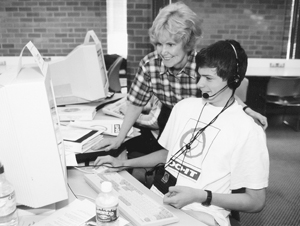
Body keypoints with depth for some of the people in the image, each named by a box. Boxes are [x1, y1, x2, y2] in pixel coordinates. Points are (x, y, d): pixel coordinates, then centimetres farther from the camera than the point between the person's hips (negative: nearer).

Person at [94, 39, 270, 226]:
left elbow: (256, 201, -6)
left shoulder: (248, 131, -11)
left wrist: (200, 196, -17)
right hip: (158, 198, 5)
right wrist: (124, 163, 10)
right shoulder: (185, 106, 6)